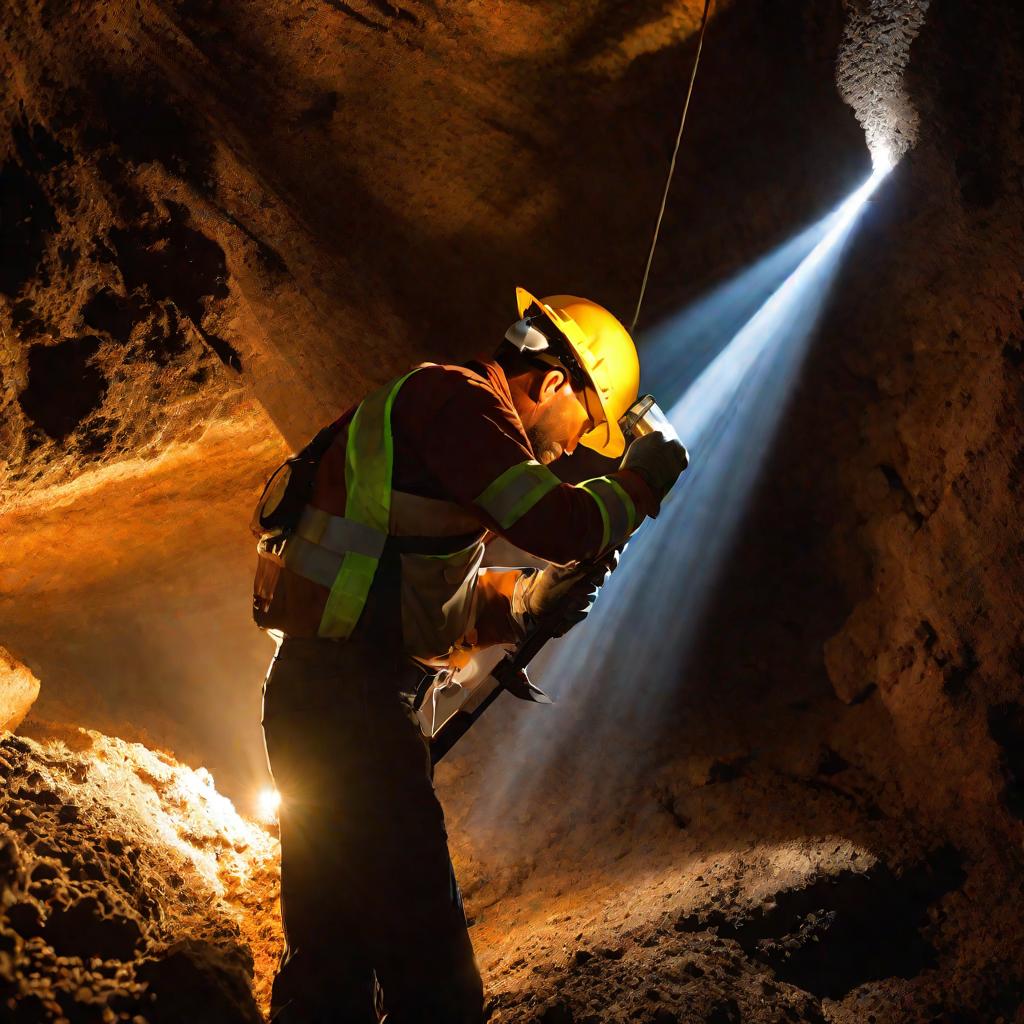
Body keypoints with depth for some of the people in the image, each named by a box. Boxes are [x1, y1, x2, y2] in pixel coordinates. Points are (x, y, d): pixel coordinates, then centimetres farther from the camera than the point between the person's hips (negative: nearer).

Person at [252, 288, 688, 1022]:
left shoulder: (431, 410, 23)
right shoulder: (459, 398, -8)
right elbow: (556, 523, -20)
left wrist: (536, 600, 11)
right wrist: (639, 480, -2)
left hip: (315, 694, 11)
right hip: (350, 705, -11)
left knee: (332, 959, 17)